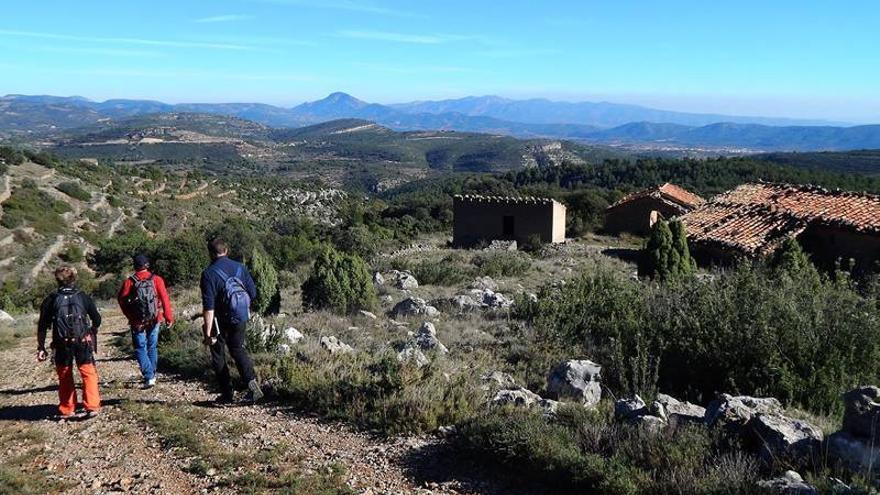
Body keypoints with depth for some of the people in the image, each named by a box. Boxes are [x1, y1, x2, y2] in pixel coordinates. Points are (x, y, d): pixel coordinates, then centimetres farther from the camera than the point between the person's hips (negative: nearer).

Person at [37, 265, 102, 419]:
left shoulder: (51, 300, -1)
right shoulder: (82, 296, -1)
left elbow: (42, 326, -1)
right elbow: (97, 319, 5)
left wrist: (41, 347, 5)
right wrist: (93, 331, 25)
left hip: (62, 345, 1)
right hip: (83, 343, -1)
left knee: (65, 377, 14)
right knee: (88, 373, 7)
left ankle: (66, 410, 21)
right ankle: (92, 407, -2)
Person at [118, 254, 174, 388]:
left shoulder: (129, 282, -8)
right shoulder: (156, 279, -6)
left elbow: (121, 300, -2)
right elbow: (165, 298, -10)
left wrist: (130, 316, 12)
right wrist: (169, 316, -5)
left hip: (137, 321, -2)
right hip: (154, 320, 2)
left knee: (140, 348, 5)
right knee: (152, 347, 18)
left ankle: (149, 377, -8)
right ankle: (152, 375, 25)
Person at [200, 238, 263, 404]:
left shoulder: (208, 274, -14)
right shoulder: (240, 268, 0)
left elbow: (208, 306, -19)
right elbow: (253, 293, 5)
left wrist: (208, 333, -18)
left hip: (221, 320, -4)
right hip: (241, 317, 4)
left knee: (218, 356, 12)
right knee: (237, 349, 21)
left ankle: (227, 394, 14)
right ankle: (252, 381, 1)